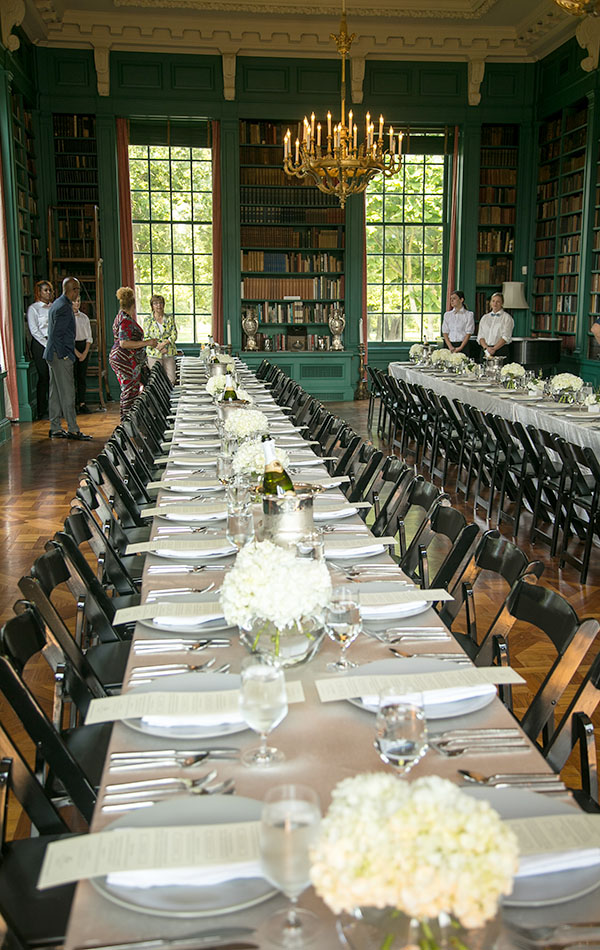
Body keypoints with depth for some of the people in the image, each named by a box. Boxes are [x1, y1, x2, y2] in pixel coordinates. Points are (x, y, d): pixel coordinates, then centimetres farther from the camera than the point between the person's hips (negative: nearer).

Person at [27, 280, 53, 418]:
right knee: (44, 377, -5)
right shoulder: (33, 308, -1)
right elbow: (34, 330, -7)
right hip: (40, 344, -5)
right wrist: (48, 345, -12)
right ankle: (42, 411, 1)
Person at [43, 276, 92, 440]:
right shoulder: (65, 308, -17)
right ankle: (73, 430, -4)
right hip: (61, 356, -10)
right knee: (67, 393, -7)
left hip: (53, 355, 10)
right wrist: (63, 356, -17)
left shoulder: (57, 304, 15)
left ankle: (55, 428, 16)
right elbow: (56, 334, -21)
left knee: (56, 393, 11)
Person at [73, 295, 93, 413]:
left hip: (84, 347, 4)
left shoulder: (84, 317, 12)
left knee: (82, 376, 3)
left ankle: (82, 404, 4)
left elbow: (89, 336, 10)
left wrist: (85, 352, -3)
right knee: (72, 376, -4)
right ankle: (73, 404, -1)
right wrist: (76, 352, -12)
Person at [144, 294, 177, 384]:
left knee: (171, 381, -2)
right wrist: (160, 349, -15)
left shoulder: (170, 318, 8)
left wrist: (163, 343, -16)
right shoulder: (148, 321, 3)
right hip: (154, 355, -2)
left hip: (169, 354, 2)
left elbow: (174, 335, 1)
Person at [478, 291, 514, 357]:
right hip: (485, 351, 3)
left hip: (501, 349, -3)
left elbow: (506, 337, -7)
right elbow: (480, 336, 9)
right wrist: (486, 347, -10)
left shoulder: (507, 317, 3)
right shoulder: (485, 318, 16)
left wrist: (494, 349, -18)